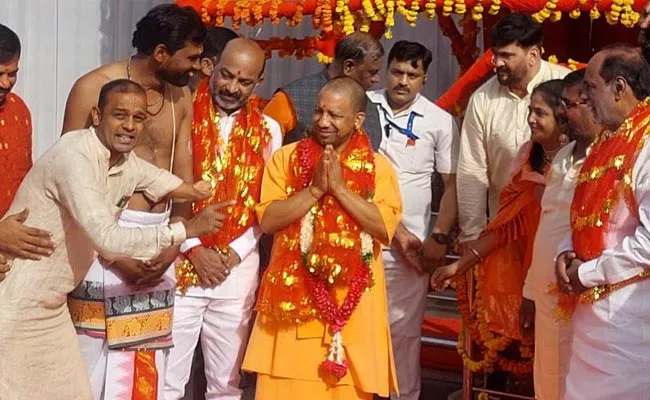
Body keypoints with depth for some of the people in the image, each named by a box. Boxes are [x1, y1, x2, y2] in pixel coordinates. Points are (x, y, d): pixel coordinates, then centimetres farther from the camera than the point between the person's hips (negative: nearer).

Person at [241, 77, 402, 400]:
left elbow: (386, 228, -11)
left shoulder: (378, 167, 3)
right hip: (292, 301, 0)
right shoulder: (286, 158, 4)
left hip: (351, 305, 0)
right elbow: (267, 219, -7)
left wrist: (340, 188, -16)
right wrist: (315, 189, -15)